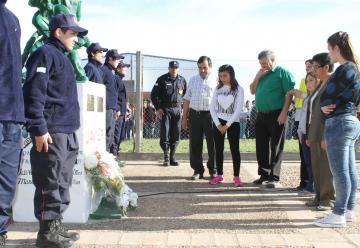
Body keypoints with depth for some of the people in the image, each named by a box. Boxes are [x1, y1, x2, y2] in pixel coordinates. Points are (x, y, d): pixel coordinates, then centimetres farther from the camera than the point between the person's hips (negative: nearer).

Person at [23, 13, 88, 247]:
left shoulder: (62, 58, 22)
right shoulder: (45, 54, -7)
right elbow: (34, 93, -16)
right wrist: (39, 129, -21)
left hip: (67, 133, 10)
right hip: (51, 133, -10)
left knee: (62, 183, 13)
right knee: (50, 184, -6)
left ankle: (56, 226, 21)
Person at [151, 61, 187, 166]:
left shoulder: (182, 80, 10)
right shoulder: (162, 79, 1)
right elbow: (154, 94, 1)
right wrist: (158, 108, -5)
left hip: (177, 109, 3)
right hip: (165, 110, -3)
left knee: (176, 134, 4)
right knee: (165, 133, -7)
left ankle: (172, 157, 12)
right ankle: (166, 157, 1)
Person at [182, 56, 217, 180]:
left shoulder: (216, 81, 2)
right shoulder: (193, 80, 14)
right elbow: (187, 99, 15)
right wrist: (184, 117, 11)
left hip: (210, 115, -3)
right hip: (194, 114, 3)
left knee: (212, 144, 2)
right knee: (195, 144, 6)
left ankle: (213, 170, 15)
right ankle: (197, 170, 17)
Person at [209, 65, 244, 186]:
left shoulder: (239, 89, -5)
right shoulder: (217, 89, 6)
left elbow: (239, 109, -10)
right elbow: (212, 107, 4)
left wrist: (227, 125, -12)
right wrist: (218, 124, -7)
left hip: (233, 122, -3)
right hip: (218, 122, 3)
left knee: (235, 149, -2)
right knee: (218, 149, 6)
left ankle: (236, 176, 3)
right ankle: (219, 175, 13)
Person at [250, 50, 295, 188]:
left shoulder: (282, 72, -5)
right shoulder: (261, 74, 17)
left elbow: (289, 93, -12)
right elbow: (252, 91, 17)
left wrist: (284, 112, -20)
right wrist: (257, 77, 1)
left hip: (276, 115, -7)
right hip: (261, 115, 7)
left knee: (275, 147, -3)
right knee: (261, 147, 10)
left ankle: (273, 177, -1)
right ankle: (263, 174, 21)